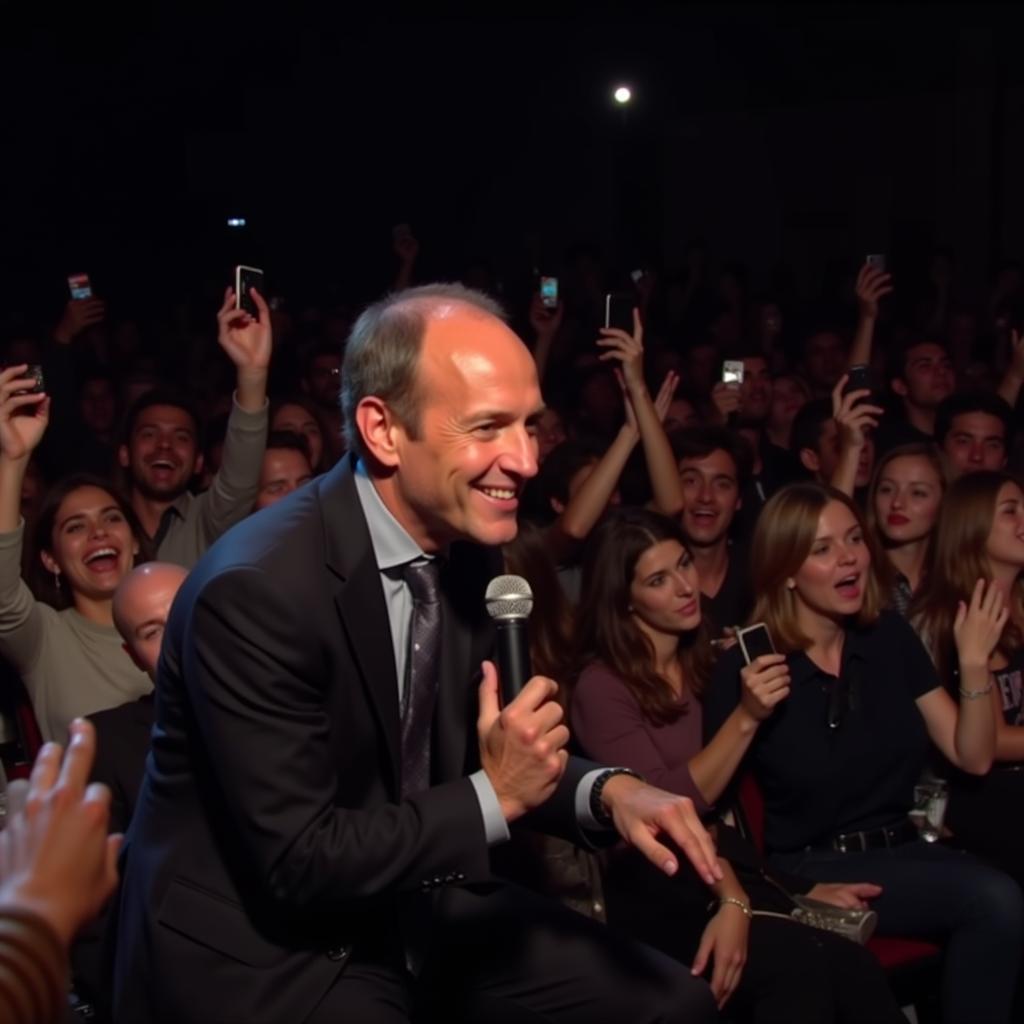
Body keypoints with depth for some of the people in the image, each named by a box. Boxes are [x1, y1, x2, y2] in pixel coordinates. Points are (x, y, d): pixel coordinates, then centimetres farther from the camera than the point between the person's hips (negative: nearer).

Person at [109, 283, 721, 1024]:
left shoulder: (467, 547, -2)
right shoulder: (256, 590, -26)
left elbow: (471, 753, 7)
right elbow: (297, 863, -23)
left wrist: (607, 790, -10)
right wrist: (493, 797, -21)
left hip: (409, 908, 7)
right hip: (258, 947, -7)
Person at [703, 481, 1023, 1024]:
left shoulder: (889, 637, 7)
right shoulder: (748, 668, -9)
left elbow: (973, 758, 7)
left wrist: (973, 664, -7)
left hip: (901, 849, 5)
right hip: (812, 869, -5)